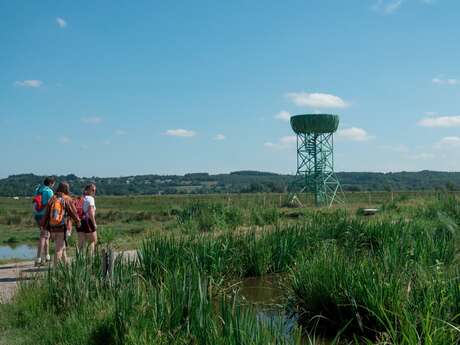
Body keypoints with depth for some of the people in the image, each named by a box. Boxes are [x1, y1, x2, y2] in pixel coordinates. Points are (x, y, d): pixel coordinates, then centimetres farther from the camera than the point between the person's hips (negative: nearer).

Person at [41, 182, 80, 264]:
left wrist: (43, 225, 14)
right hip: (62, 228, -6)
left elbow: (47, 213, 7)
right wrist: (78, 221, 16)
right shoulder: (67, 199, -8)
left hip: (52, 228, 6)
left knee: (62, 247, 19)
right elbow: (73, 212, -1)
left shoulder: (52, 199, 6)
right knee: (59, 249, -4)